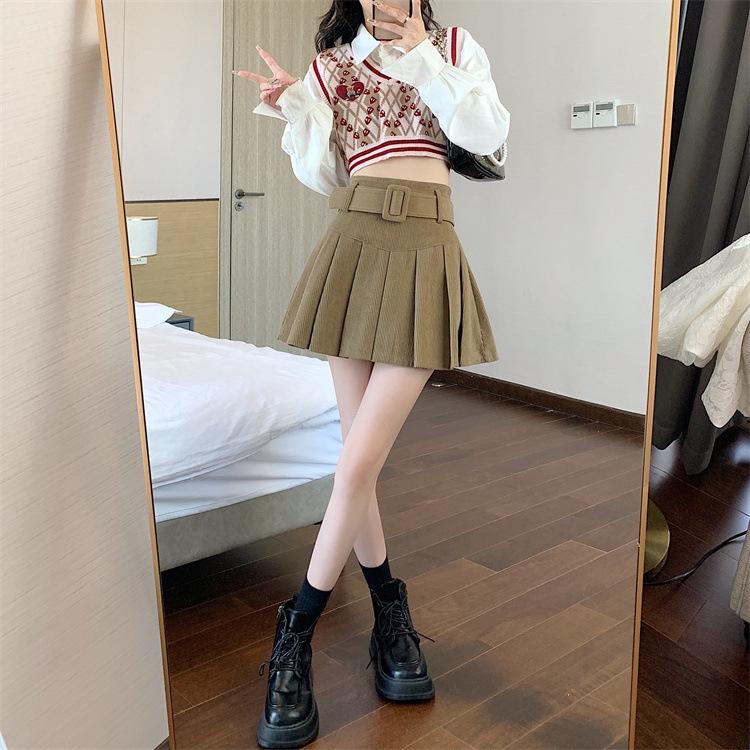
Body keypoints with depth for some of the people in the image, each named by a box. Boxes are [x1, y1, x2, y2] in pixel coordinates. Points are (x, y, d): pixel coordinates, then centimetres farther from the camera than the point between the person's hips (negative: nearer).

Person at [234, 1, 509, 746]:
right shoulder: (329, 64, 15)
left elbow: (488, 133, -2)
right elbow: (321, 178, 8)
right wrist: (294, 111, -7)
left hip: (428, 253, -1)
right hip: (354, 247, 2)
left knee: (360, 459, -10)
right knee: (360, 456, 1)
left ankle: (295, 638, 2)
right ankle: (390, 612, 22)